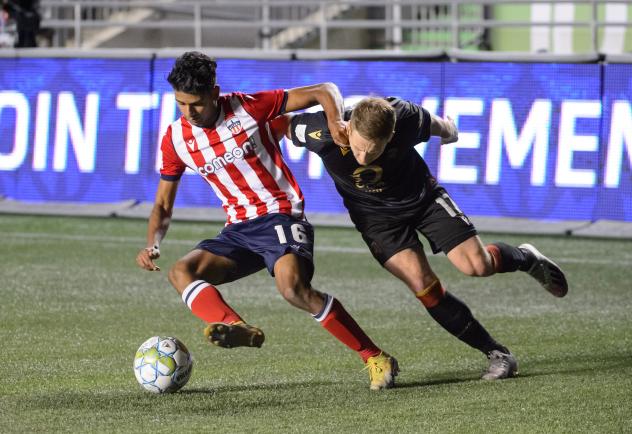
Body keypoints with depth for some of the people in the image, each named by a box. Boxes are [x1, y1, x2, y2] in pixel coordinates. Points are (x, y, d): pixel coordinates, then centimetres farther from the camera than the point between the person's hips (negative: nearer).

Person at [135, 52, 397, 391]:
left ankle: (376, 359, -22)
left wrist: (335, 122, -22)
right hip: (238, 230, 6)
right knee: (181, 271, -19)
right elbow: (163, 205, 13)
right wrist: (152, 245, -6)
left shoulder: (249, 108, -8)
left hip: (280, 216, -6)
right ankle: (236, 328, -46)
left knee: (292, 286, -31)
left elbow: (324, 91, -1)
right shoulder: (175, 139, 4)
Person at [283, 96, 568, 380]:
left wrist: (448, 131, 17)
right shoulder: (322, 132, -34)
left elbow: (435, 124, -4)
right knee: (423, 284, -17)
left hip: (421, 195, 0)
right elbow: (283, 124, -12)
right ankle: (496, 354, -4)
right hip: (375, 215, 0)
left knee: (477, 265, -12)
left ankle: (526, 258, 26)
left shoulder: (405, 119, -31)